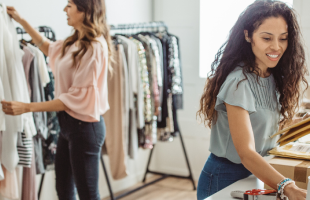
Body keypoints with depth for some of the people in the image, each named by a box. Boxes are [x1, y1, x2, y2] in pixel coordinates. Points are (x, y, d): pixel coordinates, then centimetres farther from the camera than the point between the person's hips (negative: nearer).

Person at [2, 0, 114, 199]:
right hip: (68, 123, 9)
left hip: (84, 127, -9)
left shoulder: (94, 47, -21)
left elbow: (76, 97, -22)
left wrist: (28, 107, -22)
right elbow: (49, 47, 29)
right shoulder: (76, 42, 6)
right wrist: (21, 21, 27)